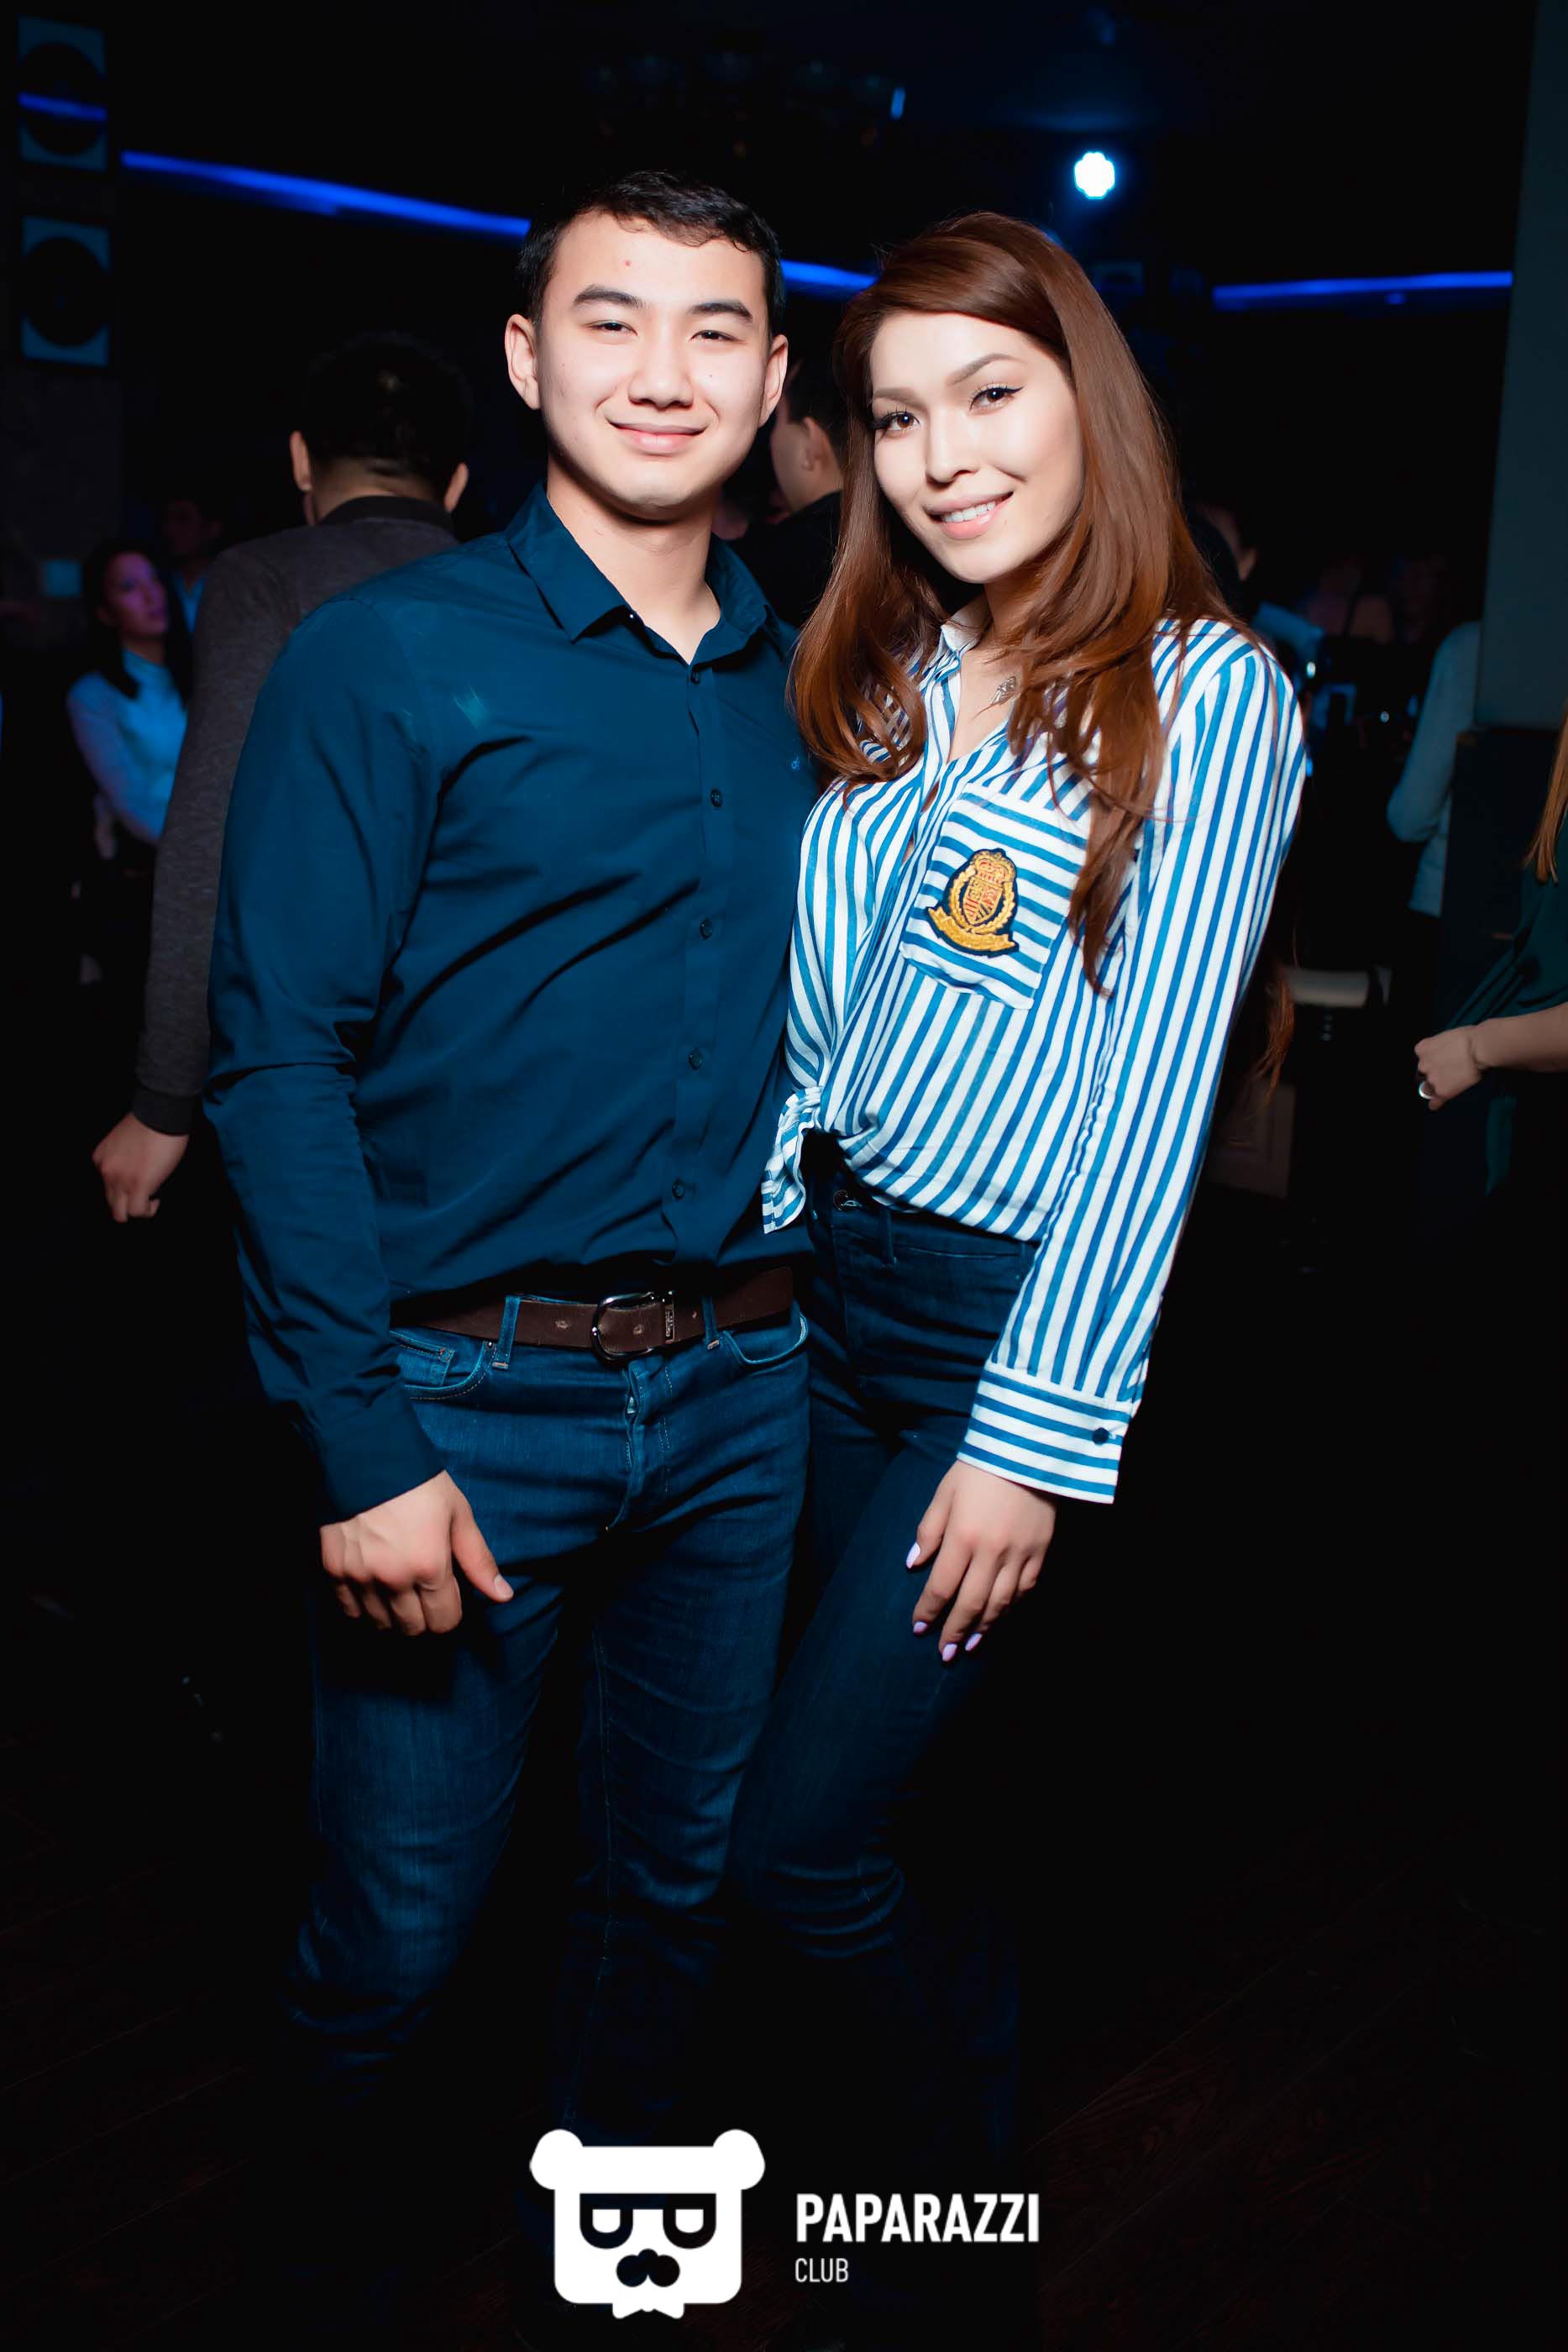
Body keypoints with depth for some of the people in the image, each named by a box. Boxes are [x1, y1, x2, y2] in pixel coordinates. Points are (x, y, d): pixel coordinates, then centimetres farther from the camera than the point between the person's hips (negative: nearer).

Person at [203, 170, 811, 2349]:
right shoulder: (387, 657, -6)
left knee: (673, 1889, 19)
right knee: (392, 1942, 8)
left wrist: (793, 1320, 4)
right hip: (469, 1398, -5)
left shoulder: (804, 692, 9)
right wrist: (361, 1443, -17)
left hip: (740, 1391, 5)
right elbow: (277, 1058, -11)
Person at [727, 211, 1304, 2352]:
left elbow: (1154, 1081, -13)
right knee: (919, 1809, 15)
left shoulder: (1206, 693, -8)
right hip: (830, 1288, 6)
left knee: (805, 1842, -5)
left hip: (1016, 1316, -6)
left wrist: (1040, 1435, -15)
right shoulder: (891, 684, 11)